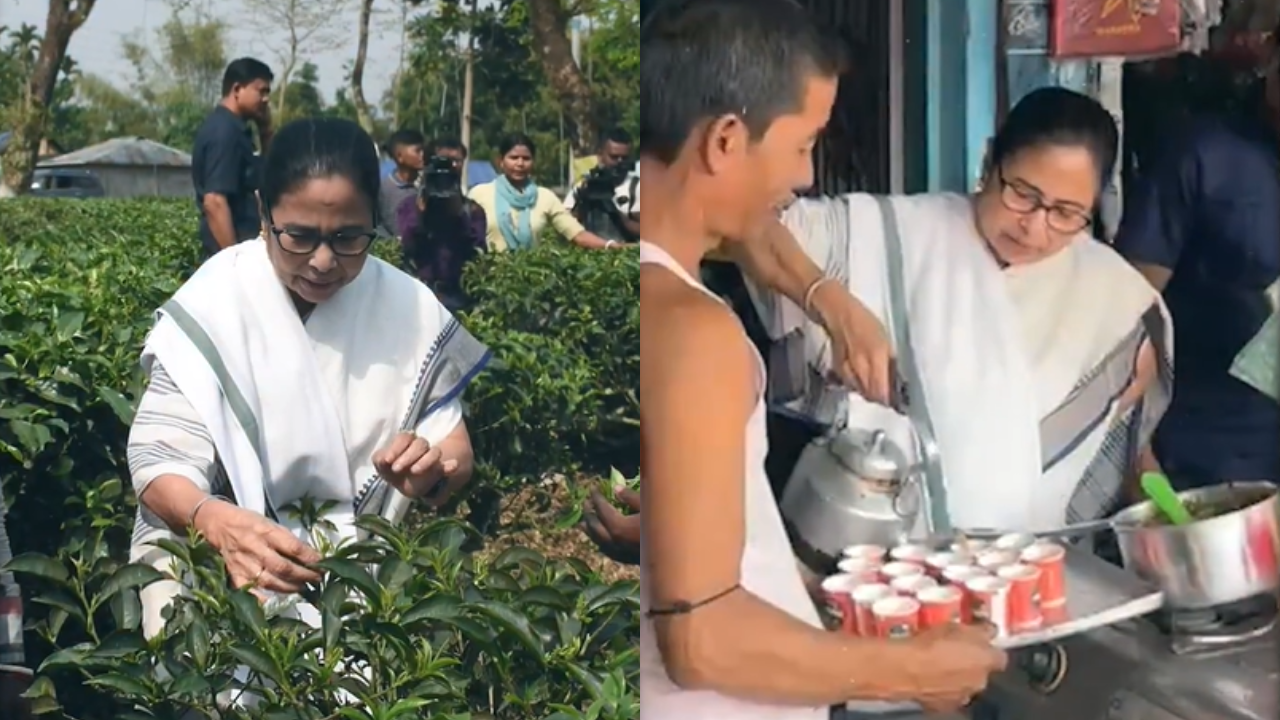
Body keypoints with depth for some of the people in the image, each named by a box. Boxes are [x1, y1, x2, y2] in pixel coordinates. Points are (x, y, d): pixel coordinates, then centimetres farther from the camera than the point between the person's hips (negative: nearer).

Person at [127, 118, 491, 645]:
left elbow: (456, 456, 1)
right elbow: (158, 457, -14)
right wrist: (216, 520, -36)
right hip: (211, 552, -1)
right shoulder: (210, 305, -9)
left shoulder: (409, 308, -1)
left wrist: (431, 470, -24)